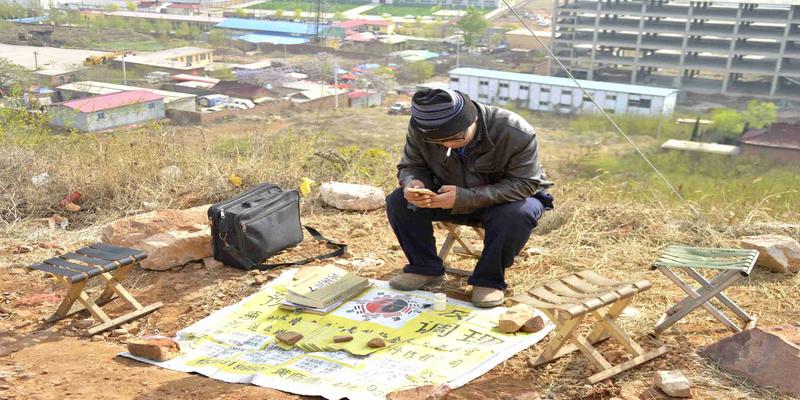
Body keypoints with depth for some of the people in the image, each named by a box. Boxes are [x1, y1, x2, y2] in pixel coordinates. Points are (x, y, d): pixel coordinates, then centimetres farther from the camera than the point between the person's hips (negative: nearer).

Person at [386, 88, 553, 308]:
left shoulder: (516, 133, -32)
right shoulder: (420, 130, -20)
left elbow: (524, 184, -31)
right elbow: (411, 166, -5)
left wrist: (465, 197, -41)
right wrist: (413, 183, -33)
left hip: (505, 199, -3)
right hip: (451, 197, 3)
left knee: (516, 215, -38)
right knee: (398, 202, -18)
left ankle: (490, 279, -14)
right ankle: (425, 267, 0)